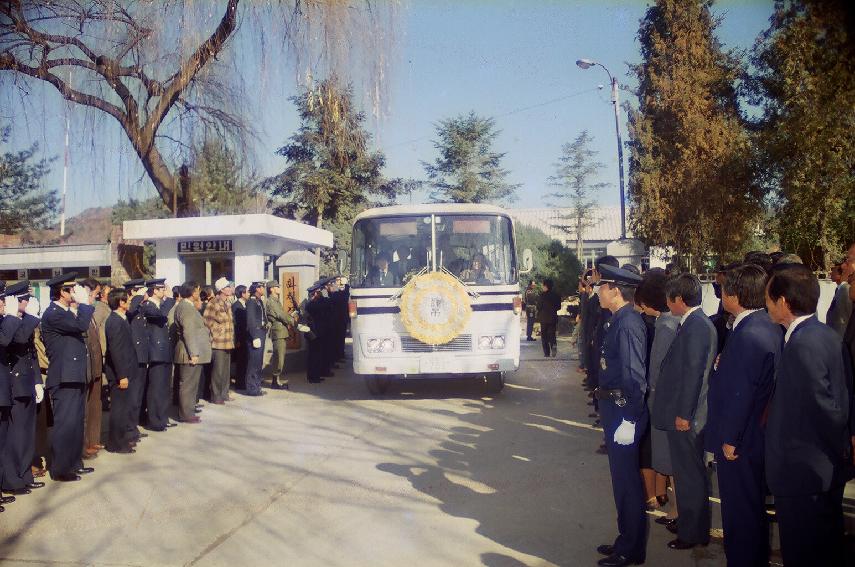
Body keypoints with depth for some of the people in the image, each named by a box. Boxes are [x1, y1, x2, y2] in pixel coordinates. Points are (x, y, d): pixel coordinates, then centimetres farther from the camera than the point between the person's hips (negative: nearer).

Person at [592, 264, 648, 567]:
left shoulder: (628, 324, -21)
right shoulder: (619, 320, 8)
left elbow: (634, 376, -24)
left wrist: (629, 420, -23)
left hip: (624, 411, -10)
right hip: (614, 408, 10)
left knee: (627, 480, 3)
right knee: (622, 477, 20)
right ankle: (627, 540, 35)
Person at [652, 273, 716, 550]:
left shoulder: (696, 326, -19)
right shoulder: (696, 323, 10)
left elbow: (693, 372, -22)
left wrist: (684, 413, -20)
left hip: (685, 416, -10)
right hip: (684, 413, 10)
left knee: (689, 475, 2)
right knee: (691, 473, 18)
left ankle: (692, 533, 14)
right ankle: (694, 526, 31)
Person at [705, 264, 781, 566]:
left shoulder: (747, 336, -27)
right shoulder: (771, 326, 3)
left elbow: (739, 394, -25)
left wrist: (728, 438, -16)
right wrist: (723, 364, -1)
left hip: (739, 443, -10)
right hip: (760, 434, 10)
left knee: (740, 510, 6)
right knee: (754, 505, 24)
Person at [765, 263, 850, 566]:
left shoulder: (803, 343, -22)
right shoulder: (824, 334, 6)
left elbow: (824, 406, -20)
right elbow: (842, 396, 10)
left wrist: (839, 448, -6)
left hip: (803, 473, -9)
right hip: (825, 471, 9)